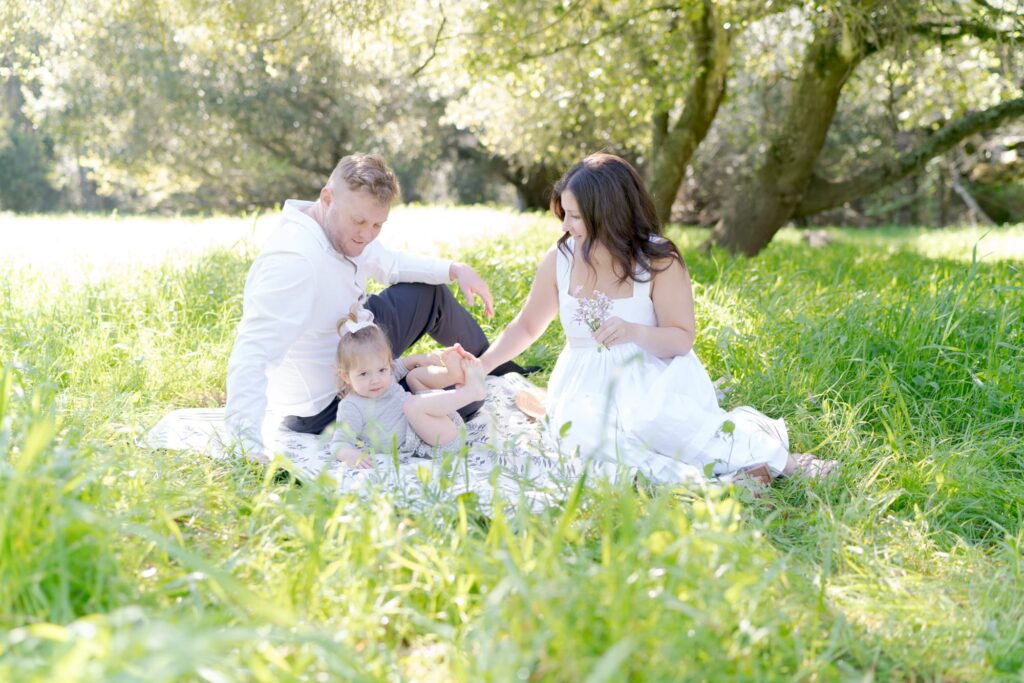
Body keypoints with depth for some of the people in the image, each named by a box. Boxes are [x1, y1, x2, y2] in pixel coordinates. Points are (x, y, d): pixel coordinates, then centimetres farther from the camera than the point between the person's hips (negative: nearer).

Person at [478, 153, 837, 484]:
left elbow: (682, 339, -8)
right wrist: (482, 366, 7)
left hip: (653, 379, -3)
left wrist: (634, 332, -28)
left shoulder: (659, 262, -8)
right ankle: (695, 476, -37)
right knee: (581, 432, -33)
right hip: (589, 387, 3)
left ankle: (774, 457, -23)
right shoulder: (560, 259, 2)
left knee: (654, 421, -39)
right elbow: (527, 326, 16)